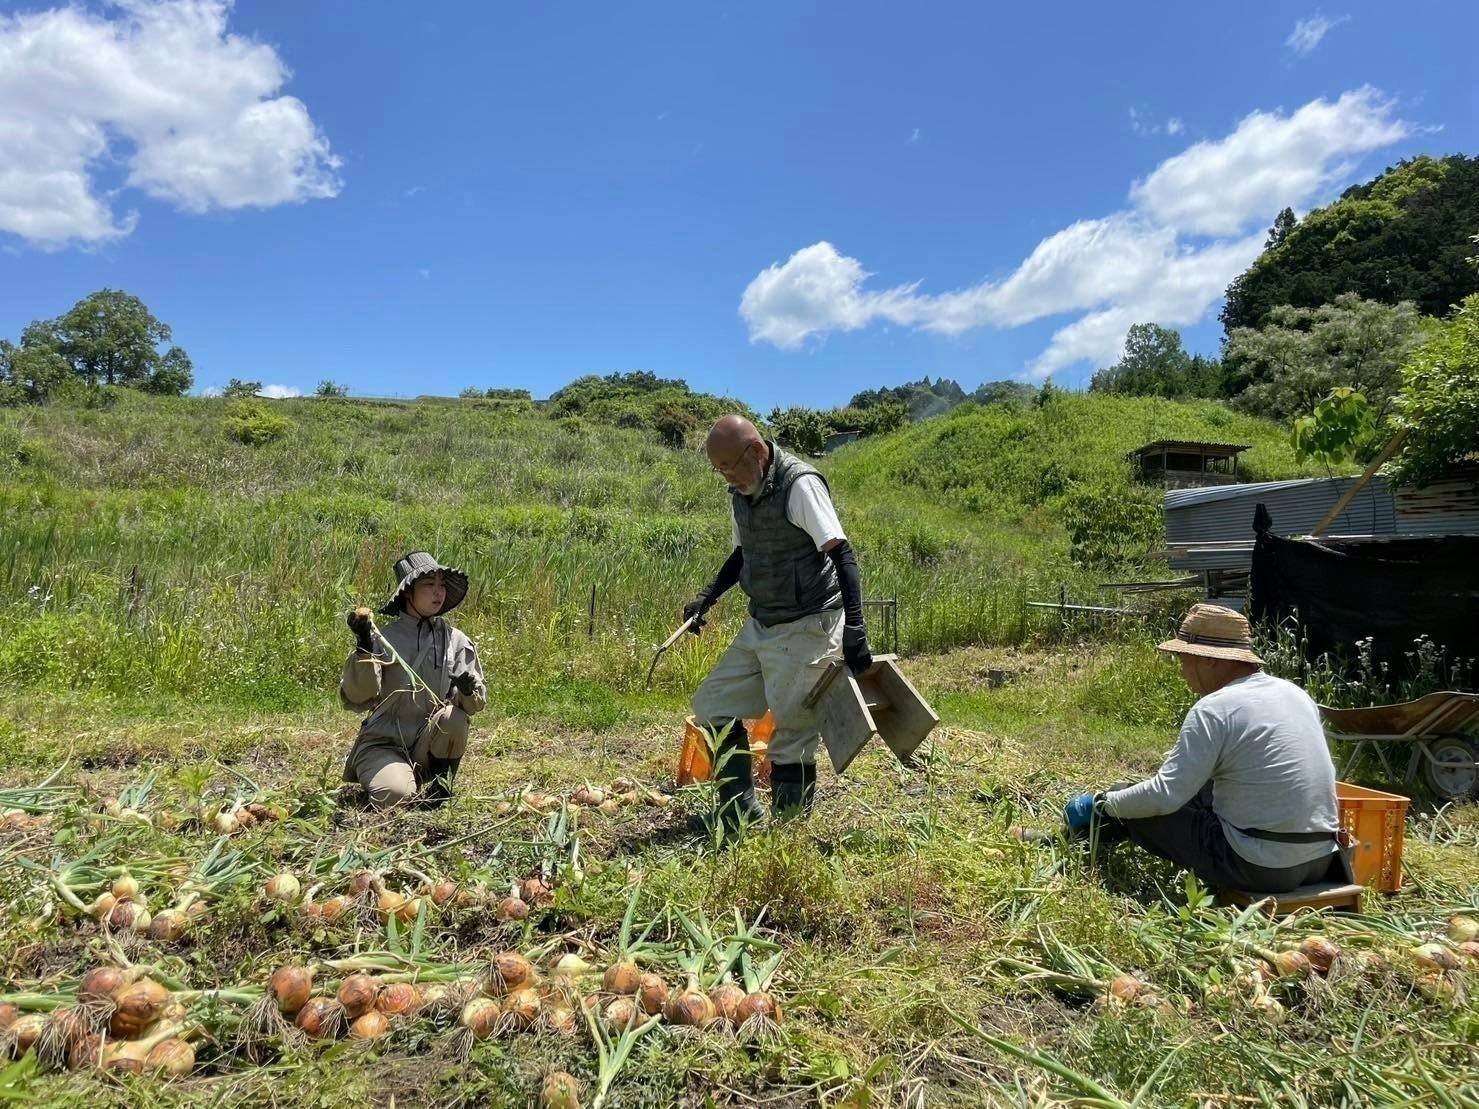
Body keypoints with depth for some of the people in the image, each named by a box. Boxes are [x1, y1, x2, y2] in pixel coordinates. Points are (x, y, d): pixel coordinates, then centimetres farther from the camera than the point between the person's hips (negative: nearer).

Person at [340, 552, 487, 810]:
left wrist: (469, 691, -22)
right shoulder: (382, 638, -5)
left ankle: (440, 783, -4)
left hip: (429, 745, 2)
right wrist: (363, 647, -25)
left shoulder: (457, 641, 2)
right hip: (383, 743, -2)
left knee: (453, 717, -28)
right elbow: (354, 700, -14)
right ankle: (383, 777, 8)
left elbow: (476, 704, 1)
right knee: (395, 796, -28)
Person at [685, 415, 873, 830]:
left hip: (806, 627, -9)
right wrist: (707, 597, 8)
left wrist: (854, 627, -30)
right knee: (712, 704, 10)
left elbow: (842, 554, -22)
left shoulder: (800, 485, -17)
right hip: (760, 624, 9)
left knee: (792, 733, -3)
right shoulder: (741, 493, 7)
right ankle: (740, 811, 20)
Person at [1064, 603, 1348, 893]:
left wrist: (1103, 804, -1)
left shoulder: (1214, 709, -17)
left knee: (1138, 806, 6)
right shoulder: (1294, 692, 8)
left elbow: (1164, 795, -18)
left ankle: (1091, 829, 37)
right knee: (1200, 790, 26)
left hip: (1262, 869, -8)